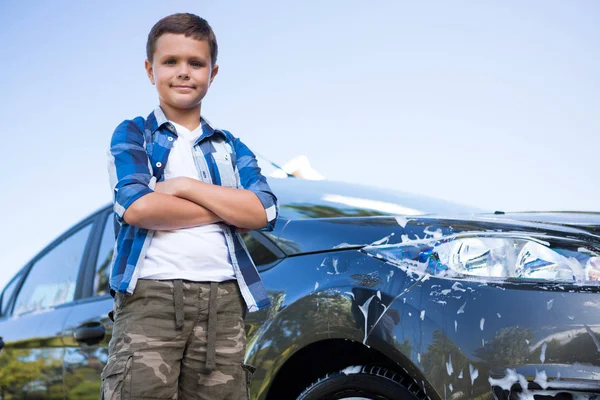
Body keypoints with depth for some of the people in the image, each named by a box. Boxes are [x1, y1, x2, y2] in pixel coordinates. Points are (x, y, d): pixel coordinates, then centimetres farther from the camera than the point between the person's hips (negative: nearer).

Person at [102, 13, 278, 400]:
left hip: (222, 298, 3)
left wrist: (184, 186, -5)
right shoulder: (132, 135, 11)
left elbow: (262, 211, 1)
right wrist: (228, 208, -2)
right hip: (150, 294, -3)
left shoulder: (230, 147, 19)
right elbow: (136, 207, -9)